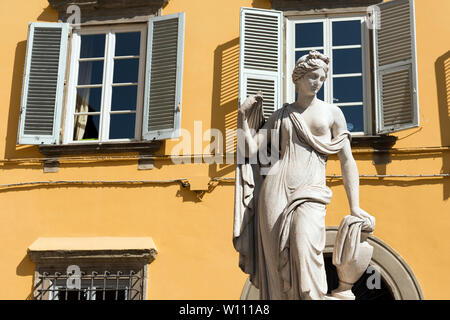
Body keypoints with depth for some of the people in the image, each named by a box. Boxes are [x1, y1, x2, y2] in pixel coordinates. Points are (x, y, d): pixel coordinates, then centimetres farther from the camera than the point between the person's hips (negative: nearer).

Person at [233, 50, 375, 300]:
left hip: (311, 194, -2)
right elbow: (251, 150, 12)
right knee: (276, 261, -5)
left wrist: (354, 207, 0)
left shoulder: (332, 113, 13)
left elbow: (347, 160, 8)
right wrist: (243, 118, 3)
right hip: (275, 190, 2)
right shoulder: (280, 115, 17)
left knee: (306, 252, -25)